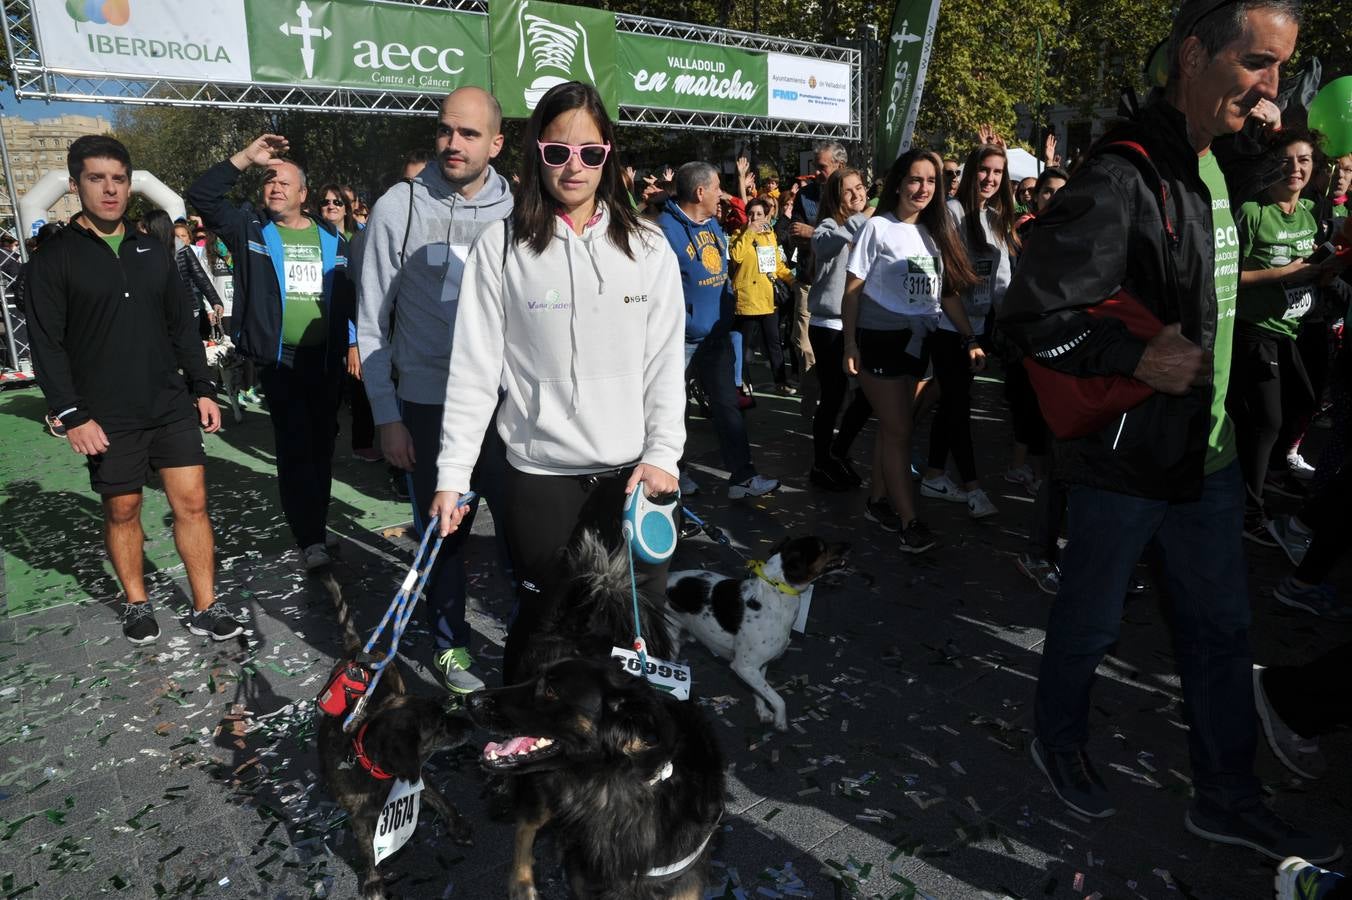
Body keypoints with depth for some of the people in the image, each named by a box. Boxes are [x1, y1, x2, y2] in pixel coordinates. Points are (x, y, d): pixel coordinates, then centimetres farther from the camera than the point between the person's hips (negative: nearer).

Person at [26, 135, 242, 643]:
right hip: (108, 417, -3)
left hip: (172, 405, 3)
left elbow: (183, 325, 13)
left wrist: (202, 388, 7)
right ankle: (136, 603, 26)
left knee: (191, 501, 0)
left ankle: (206, 608, 8)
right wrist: (73, 416, -12)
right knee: (122, 510, 8)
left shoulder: (153, 252, 10)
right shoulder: (54, 258, -3)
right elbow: (48, 346, -6)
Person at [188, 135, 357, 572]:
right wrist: (246, 157, -10)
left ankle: (315, 527, 22)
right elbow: (201, 196, -7)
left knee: (321, 446, 9)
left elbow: (349, 293, 13)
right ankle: (311, 539, -6)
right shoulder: (249, 228, 5)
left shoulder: (330, 238, 10)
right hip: (279, 358, -2)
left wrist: (354, 342, 8)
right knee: (294, 447, -7)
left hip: (327, 358, 3)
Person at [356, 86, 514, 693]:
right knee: (443, 534, 12)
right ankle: (450, 643, 31)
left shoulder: (515, 211, 0)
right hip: (427, 407, -1)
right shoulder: (398, 209, -5)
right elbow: (371, 326, -1)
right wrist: (386, 417, -4)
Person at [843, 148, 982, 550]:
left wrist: (971, 339, 5)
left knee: (891, 426, 11)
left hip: (918, 340, 6)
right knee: (899, 430, -5)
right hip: (881, 339, -5)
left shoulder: (936, 232, 10)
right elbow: (852, 290, -8)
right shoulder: (878, 228, -7)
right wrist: (850, 344, -13)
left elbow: (948, 292, 11)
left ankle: (878, 501, 24)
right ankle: (908, 521, 1)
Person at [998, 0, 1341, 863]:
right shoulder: (1121, 182, -21)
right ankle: (1059, 741, 39)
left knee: (1222, 629, 17)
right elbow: (1031, 313, -23)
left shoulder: (1222, 168, 7)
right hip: (1124, 461, -8)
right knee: (1092, 623, 12)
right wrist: (1138, 356, -23)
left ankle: (1228, 797, 35)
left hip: (1208, 452, 8)